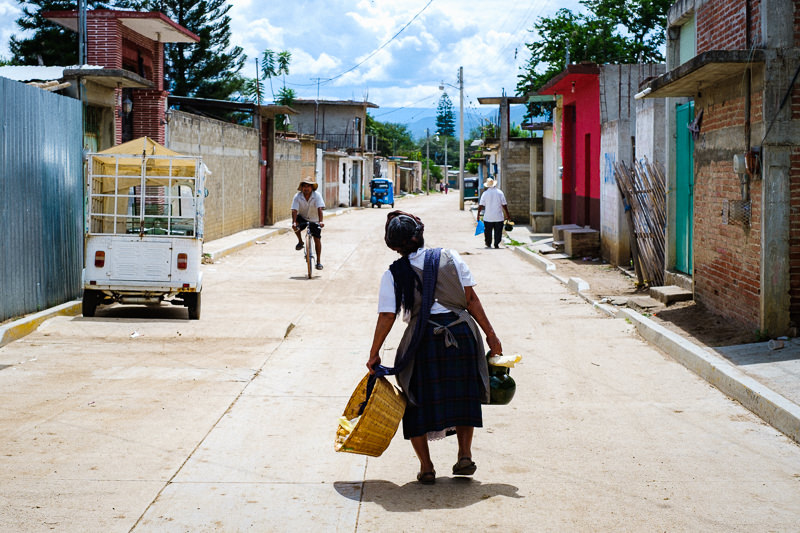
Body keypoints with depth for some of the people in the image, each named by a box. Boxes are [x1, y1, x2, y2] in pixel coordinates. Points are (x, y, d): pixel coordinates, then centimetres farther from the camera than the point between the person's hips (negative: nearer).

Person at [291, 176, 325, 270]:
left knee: (317, 239, -4)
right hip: (302, 218, 1)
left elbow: (319, 209, -32)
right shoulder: (297, 196, -19)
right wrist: (294, 222, -43)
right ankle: (300, 242, -3)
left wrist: (321, 221, -46)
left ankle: (319, 261, 7)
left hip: (314, 220, -1)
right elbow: (294, 210, -27)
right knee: (296, 226, -31)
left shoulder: (317, 195, -22)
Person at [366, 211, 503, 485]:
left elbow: (387, 316, -4)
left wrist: (374, 354, 4)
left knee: (418, 401, 12)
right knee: (463, 395, 19)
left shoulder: (393, 274, 1)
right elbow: (471, 298, 3)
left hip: (423, 339, -2)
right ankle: (464, 455, 11)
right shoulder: (449, 257, 5)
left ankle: (426, 466, 9)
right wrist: (489, 334, 9)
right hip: (461, 330, 2)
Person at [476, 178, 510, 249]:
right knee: (498, 232, 5)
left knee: (488, 231, 12)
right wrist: (507, 215, 7)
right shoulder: (500, 192, 0)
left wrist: (478, 214, 5)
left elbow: (481, 205, -4)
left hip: (488, 217, 0)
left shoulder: (485, 193, -3)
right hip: (499, 217, 0)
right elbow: (504, 205, 0)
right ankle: (496, 244, 0)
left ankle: (488, 244, 19)